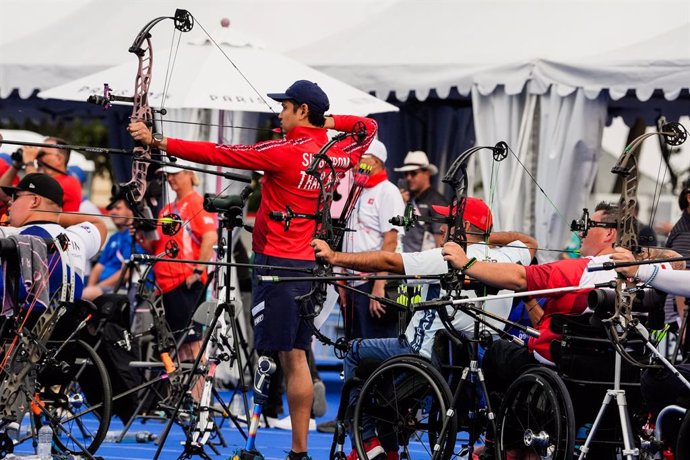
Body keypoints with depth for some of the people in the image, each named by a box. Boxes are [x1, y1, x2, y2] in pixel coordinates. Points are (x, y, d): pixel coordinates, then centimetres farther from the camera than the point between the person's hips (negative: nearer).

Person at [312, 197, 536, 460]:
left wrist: (334, 258, -12)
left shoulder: (447, 258, -14)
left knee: (356, 352, 15)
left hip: (424, 356, -7)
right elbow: (529, 242, 28)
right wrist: (486, 236, 20)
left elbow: (388, 262, -16)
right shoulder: (507, 259, 3)